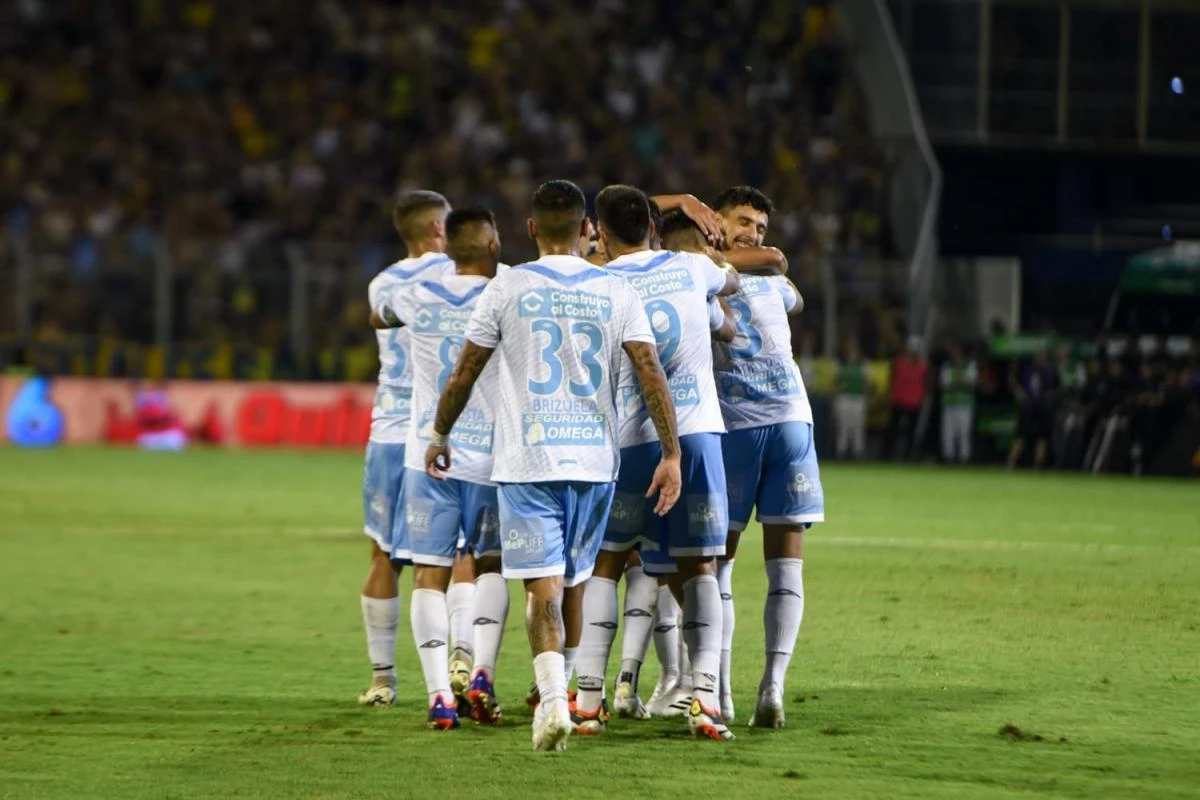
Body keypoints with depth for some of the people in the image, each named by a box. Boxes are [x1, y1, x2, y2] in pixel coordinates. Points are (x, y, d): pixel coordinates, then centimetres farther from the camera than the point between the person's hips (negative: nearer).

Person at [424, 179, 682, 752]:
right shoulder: (616, 293, 4)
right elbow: (651, 374, -5)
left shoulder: (507, 290, -1)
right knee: (574, 583, 18)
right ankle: (558, 695, 32)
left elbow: (462, 376, 4)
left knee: (543, 586, -6)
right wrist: (671, 454, -3)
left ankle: (553, 702, -24)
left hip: (527, 461, -3)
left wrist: (439, 438, 19)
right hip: (595, 459, 3)